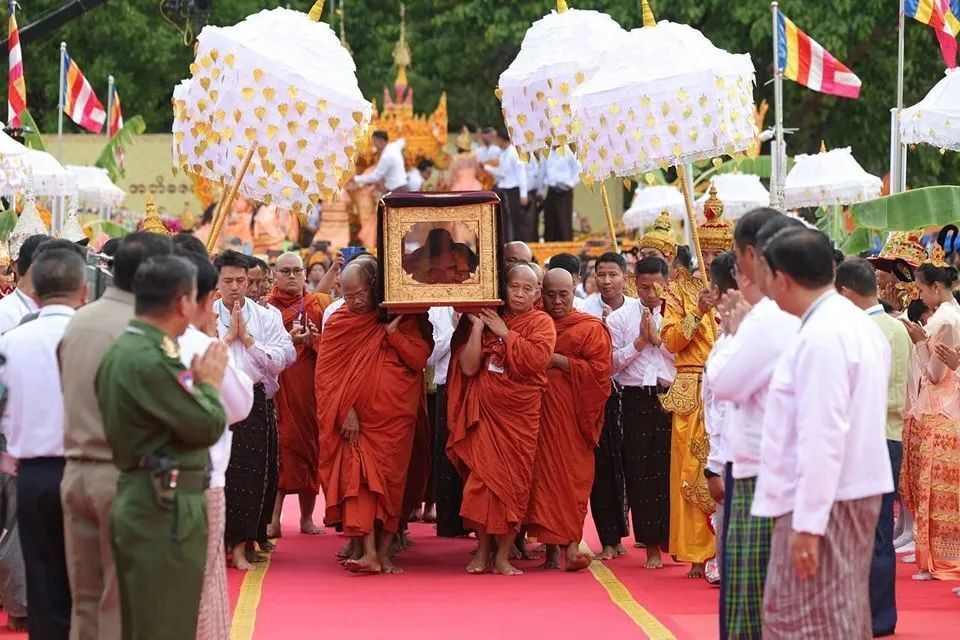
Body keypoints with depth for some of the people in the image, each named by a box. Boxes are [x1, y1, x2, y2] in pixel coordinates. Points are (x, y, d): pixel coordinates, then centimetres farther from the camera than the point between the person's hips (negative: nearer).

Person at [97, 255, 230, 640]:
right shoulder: (151, 360, -21)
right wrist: (209, 382, 0)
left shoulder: (125, 349, 11)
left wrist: (197, 381, 6)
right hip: (165, 510, -10)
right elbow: (208, 425, -15)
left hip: (144, 503, 10)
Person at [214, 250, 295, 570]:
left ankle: (241, 545, 3)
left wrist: (247, 339, -7)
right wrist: (228, 336, -8)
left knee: (252, 472, -2)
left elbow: (283, 358, -3)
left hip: (256, 403, 1)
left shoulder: (267, 317, 8)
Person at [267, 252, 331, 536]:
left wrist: (314, 339, -12)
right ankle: (274, 518, -12)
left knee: (310, 446, 4)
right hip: (278, 387, -2)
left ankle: (307, 516, 13)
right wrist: (289, 340, -16)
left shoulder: (319, 304, 11)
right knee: (280, 446, -11)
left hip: (311, 386, 2)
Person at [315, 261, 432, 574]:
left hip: (394, 417, 1)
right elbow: (326, 373, -2)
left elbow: (420, 359, -5)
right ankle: (368, 552, -21)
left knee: (390, 482, 0)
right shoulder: (339, 323, 2)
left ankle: (383, 552, 4)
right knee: (359, 476, -14)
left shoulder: (403, 318, 2)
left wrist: (393, 332, -15)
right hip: (356, 418, -1)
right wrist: (345, 412, -11)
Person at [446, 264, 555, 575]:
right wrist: (477, 327, -8)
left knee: (513, 480, -1)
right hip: (485, 410, 1)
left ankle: (503, 555, 4)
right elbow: (468, 367, -2)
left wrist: (504, 333, -13)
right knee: (483, 476, -4)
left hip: (520, 414, -1)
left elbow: (537, 357, -18)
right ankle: (483, 550, 5)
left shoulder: (541, 322, 3)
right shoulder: (487, 319, 8)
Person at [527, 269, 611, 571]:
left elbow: (599, 368, -5)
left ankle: (570, 545, -8)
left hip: (572, 414, -3)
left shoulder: (590, 328, 5)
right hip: (539, 409, 3)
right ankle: (551, 546, -1)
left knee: (571, 475, -8)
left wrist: (556, 360, -10)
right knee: (543, 472, -3)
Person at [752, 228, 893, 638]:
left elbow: (821, 439, -23)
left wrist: (807, 523, -21)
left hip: (823, 497, -10)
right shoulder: (859, 324, 12)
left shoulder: (820, 336, -19)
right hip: (857, 489, 10)